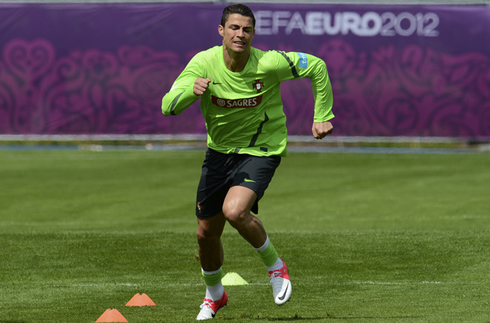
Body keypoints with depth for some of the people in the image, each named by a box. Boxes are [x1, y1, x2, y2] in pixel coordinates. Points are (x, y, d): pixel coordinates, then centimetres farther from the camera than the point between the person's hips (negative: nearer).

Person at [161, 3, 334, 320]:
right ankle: (214, 295, 40)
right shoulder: (204, 63, -15)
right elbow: (168, 107, -22)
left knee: (235, 211, -30)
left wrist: (323, 117, -6)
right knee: (207, 233, 10)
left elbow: (317, 67, -6)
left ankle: (275, 265, -2)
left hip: (261, 150, -4)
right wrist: (191, 91, -43)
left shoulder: (268, 63, -21)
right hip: (219, 150, 4)